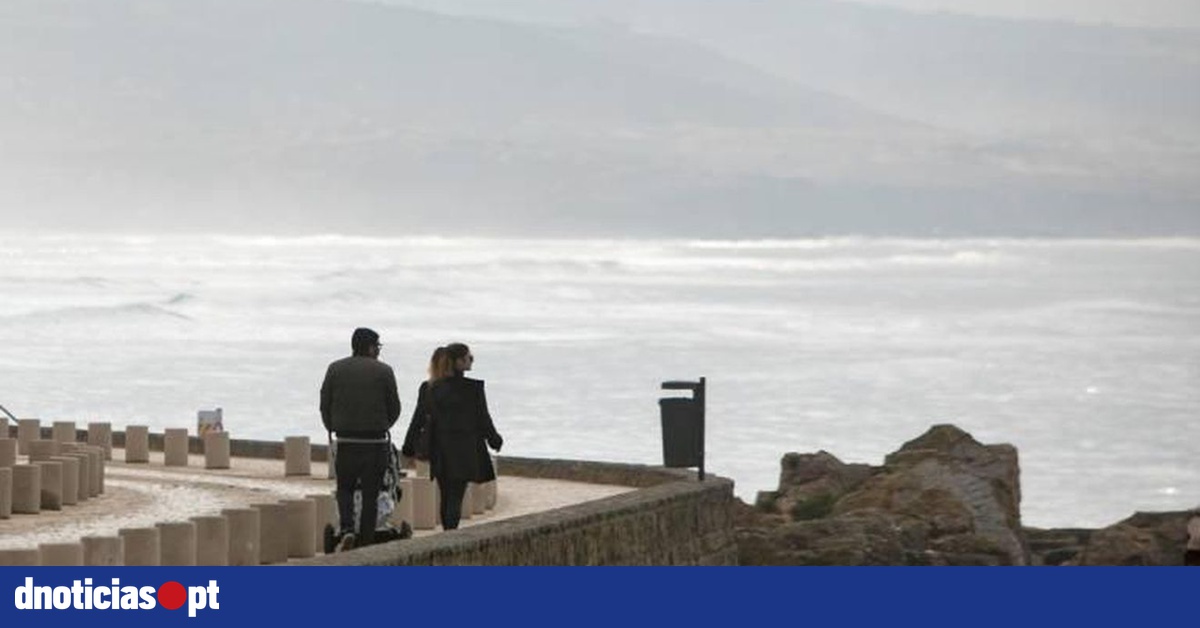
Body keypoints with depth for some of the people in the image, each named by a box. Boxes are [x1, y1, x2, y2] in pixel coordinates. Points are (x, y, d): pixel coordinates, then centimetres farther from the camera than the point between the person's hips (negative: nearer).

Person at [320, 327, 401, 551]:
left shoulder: (335, 369, 3)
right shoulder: (383, 371, -2)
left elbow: (325, 406, 4)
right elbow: (394, 408, 3)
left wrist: (334, 429, 19)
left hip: (345, 441, 1)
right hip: (376, 443, -1)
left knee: (344, 488, 13)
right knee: (370, 495, 6)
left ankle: (346, 529, -10)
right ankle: (365, 542, 6)